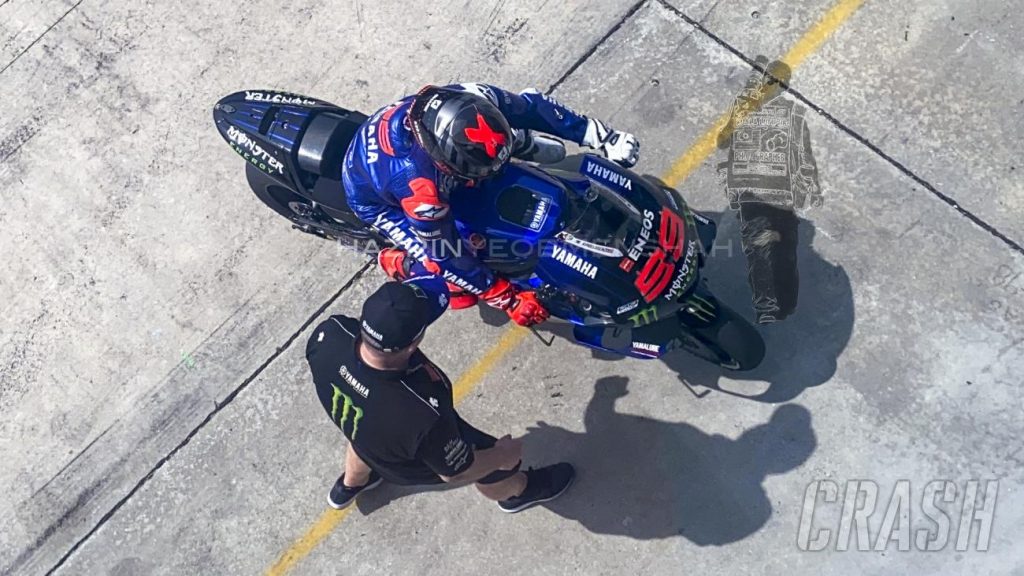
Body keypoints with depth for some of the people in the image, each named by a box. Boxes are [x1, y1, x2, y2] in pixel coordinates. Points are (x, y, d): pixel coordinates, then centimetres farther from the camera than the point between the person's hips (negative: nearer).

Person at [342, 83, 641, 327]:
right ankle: (396, 261, 12)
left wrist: (603, 137, -19)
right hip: (378, 197, -5)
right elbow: (444, 257, -32)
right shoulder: (420, 189, -46)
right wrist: (510, 300, -25)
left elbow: (534, 107, -17)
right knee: (462, 290, -16)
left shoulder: (472, 100, -34)